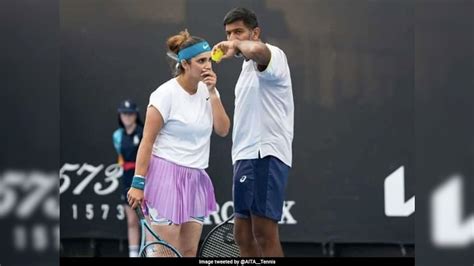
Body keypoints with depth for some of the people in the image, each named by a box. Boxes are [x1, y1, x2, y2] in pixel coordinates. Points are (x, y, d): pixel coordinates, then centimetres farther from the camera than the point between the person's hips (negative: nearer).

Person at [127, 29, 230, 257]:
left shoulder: (207, 91, 8)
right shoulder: (166, 94, -10)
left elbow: (222, 130, 0)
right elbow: (147, 141, -10)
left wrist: (212, 92, -6)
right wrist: (138, 182, -15)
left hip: (196, 179, 7)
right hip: (167, 176, -7)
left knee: (189, 252, 4)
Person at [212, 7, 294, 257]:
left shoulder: (272, 55, -7)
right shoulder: (248, 66, 24)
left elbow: (258, 51, -35)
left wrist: (238, 45, -19)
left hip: (265, 154, -10)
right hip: (246, 157, 10)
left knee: (264, 233, -14)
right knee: (243, 235, 8)